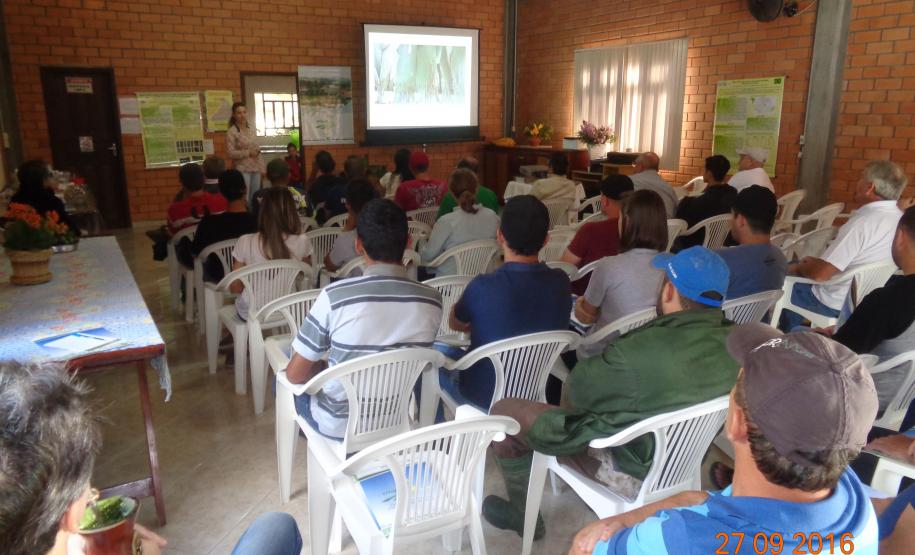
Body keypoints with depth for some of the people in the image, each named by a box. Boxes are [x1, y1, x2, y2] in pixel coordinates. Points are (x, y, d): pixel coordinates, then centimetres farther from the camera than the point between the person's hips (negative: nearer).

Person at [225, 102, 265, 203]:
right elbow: (230, 153, -14)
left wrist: (262, 168, 12)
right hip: (242, 170, -6)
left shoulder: (252, 130, 11)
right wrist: (248, 152, -18)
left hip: (256, 169, 6)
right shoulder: (231, 132, -8)